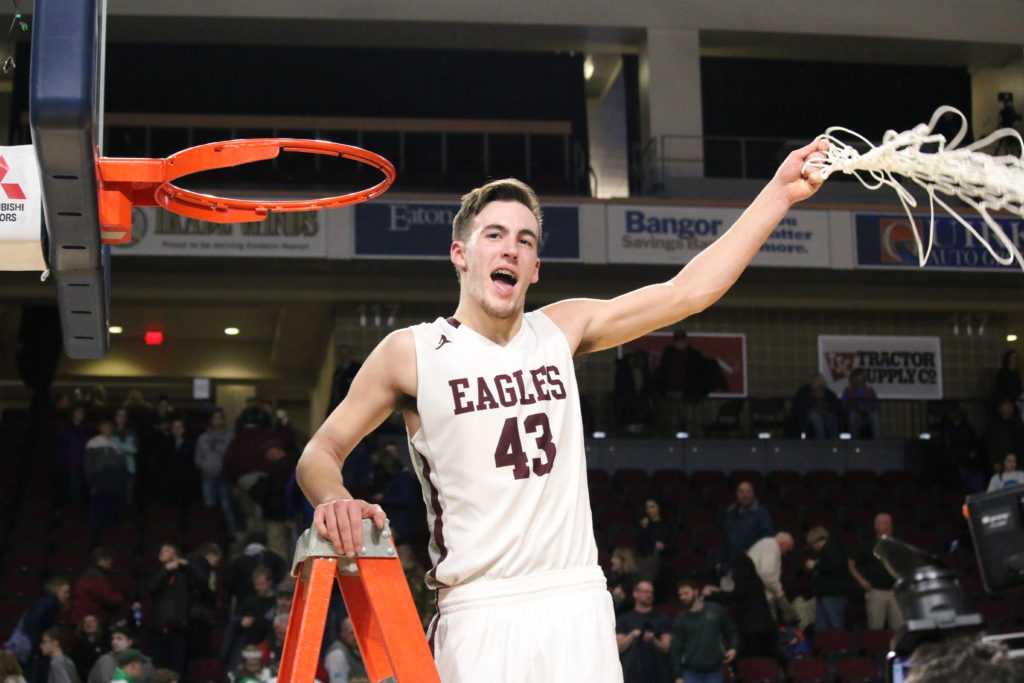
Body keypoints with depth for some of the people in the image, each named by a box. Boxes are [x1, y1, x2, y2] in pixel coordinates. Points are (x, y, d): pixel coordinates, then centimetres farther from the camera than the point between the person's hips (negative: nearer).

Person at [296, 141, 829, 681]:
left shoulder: (562, 330, 8)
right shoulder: (411, 353, -1)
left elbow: (689, 291, 5)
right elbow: (322, 451, 4)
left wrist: (778, 194, 0)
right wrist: (333, 500, -20)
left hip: (579, 602, 4)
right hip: (479, 616, -3)